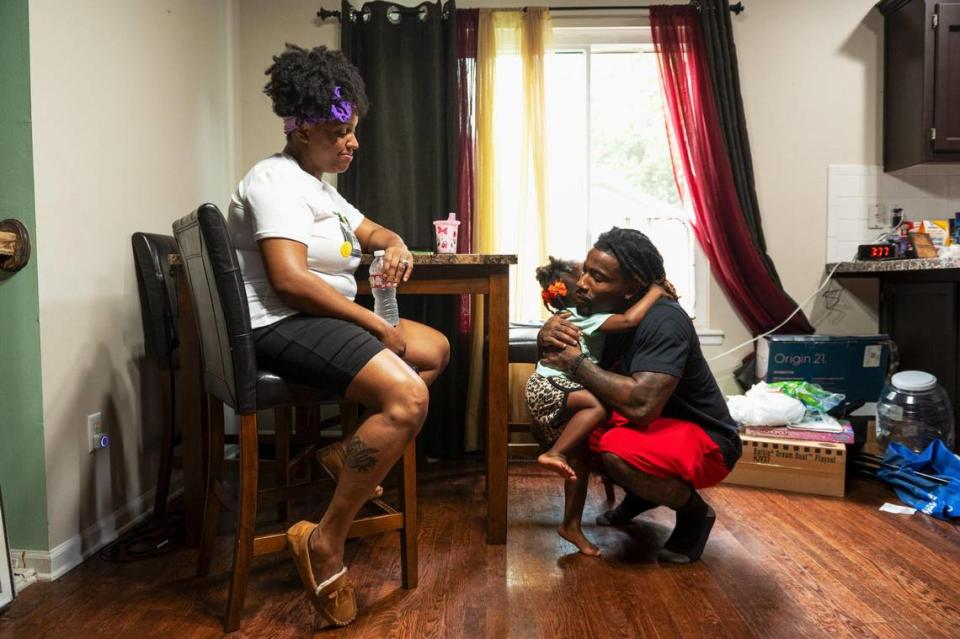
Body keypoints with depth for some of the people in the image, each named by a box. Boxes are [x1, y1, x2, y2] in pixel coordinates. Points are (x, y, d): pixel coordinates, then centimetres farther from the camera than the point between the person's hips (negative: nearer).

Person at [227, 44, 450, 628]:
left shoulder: (318, 185, 19)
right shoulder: (277, 180, -12)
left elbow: (373, 231, 31)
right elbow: (289, 280, -24)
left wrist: (396, 246, 5)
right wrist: (377, 325, -20)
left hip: (324, 319, 11)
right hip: (284, 327, -11)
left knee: (436, 350, 14)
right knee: (409, 397, -29)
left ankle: (357, 454, 9)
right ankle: (326, 541, -19)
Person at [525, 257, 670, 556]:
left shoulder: (572, 316, 18)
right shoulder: (585, 317, -13)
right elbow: (628, 320, -26)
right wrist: (656, 290, -15)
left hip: (560, 391, 10)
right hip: (547, 388, -10)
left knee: (580, 457, 6)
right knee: (599, 405, -35)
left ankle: (571, 525, 11)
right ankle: (554, 453, -29)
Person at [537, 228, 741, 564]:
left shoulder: (663, 321, -28)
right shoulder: (602, 310, -5)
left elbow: (641, 405, -40)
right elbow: (557, 356, 5)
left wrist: (577, 362, -28)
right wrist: (547, 334, -20)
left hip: (704, 439, -8)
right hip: (651, 424, 8)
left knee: (618, 450, -35)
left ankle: (694, 511, -3)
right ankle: (643, 493, 14)